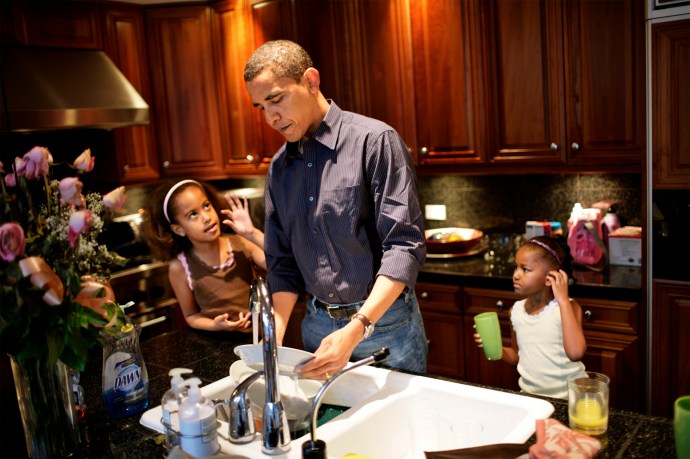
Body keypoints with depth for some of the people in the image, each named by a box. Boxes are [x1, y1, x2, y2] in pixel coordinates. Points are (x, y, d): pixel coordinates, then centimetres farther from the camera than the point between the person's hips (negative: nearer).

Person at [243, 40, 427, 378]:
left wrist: (356, 329, -28)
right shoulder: (279, 168, 6)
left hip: (383, 322, -4)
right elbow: (283, 262, 10)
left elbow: (404, 245, -19)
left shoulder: (374, 140, -13)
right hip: (317, 325, 5)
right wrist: (274, 340, -3)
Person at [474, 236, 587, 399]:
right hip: (529, 395, 3)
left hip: (567, 398, -3)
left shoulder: (568, 307, -10)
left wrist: (563, 300, -24)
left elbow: (576, 353, -26)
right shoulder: (516, 310, 2)